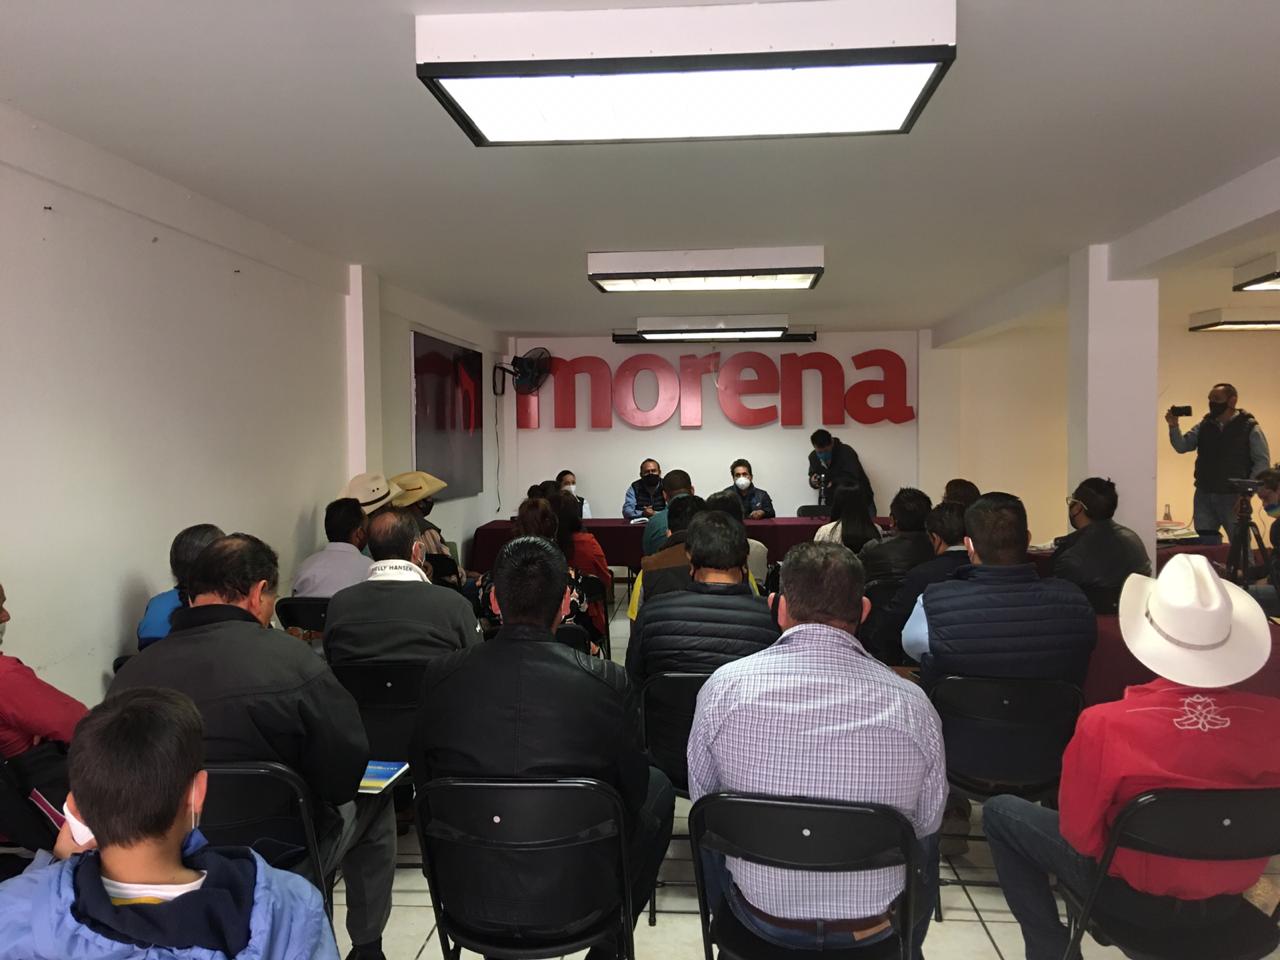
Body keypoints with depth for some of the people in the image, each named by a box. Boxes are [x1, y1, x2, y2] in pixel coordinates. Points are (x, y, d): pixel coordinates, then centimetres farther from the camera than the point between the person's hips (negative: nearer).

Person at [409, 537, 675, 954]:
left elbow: (423, 780, 5)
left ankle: (497, 940, 38)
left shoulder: (439, 676, -11)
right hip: (574, 900, -2)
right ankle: (607, 943, 31)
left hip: (469, 896, 3)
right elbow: (633, 791, -3)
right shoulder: (608, 681, -17)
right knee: (658, 787, 22)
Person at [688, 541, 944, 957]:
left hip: (761, 915, 0)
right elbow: (928, 822, -1)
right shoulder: (912, 704, -17)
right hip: (877, 924, 1)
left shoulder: (724, 687, -17)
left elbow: (703, 800, -2)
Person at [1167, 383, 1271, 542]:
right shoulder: (1204, 426, 8)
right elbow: (1181, 446, 3)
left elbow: (1262, 462, -5)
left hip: (1234, 497, -4)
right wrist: (1173, 426, -14)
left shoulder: (1250, 427, -4)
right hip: (1203, 495, 4)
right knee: (1205, 546, 10)